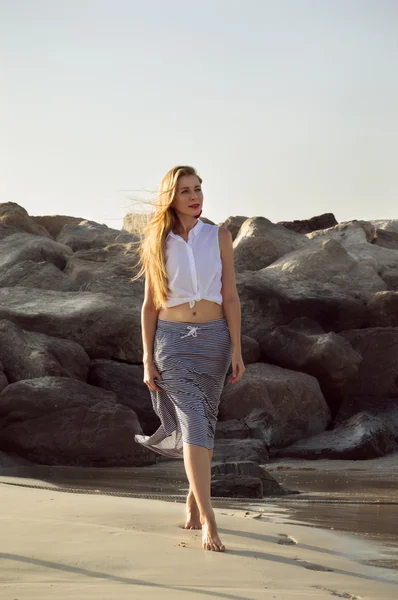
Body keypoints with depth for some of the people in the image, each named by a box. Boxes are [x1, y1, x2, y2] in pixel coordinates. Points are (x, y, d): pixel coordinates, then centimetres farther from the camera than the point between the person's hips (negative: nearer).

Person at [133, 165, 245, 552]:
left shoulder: (219, 237, 4)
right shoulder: (158, 243, 3)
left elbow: (230, 297, 3)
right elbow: (150, 305, 5)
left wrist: (236, 350, -3)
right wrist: (147, 360, 0)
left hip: (213, 337, 2)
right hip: (173, 338, -2)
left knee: (204, 422, 9)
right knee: (194, 422, -14)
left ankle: (193, 498, 31)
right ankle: (208, 521, -18)